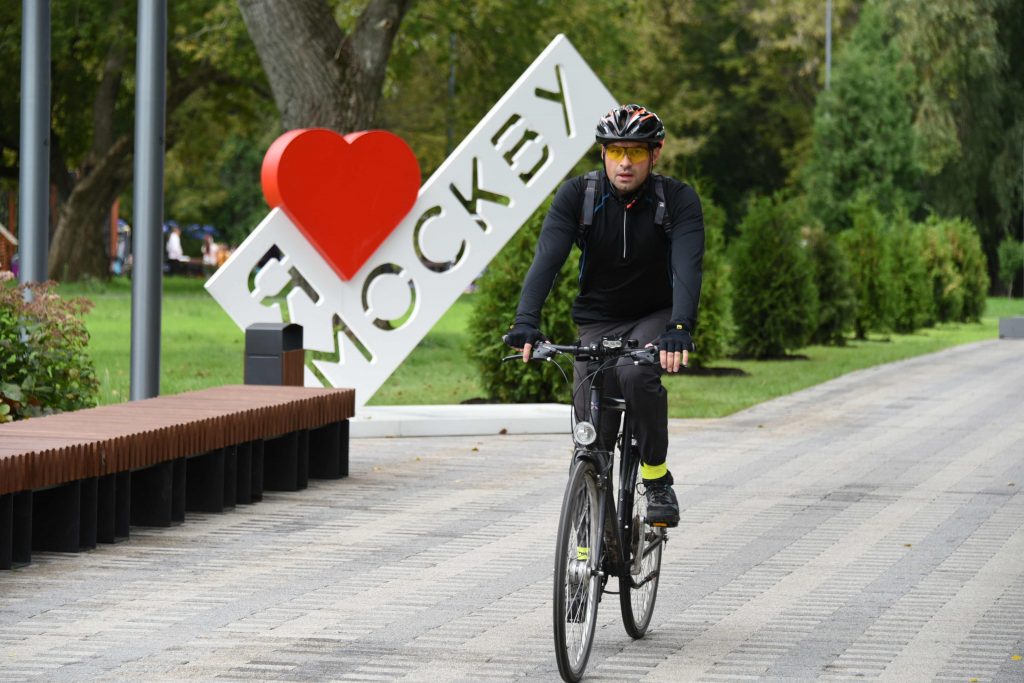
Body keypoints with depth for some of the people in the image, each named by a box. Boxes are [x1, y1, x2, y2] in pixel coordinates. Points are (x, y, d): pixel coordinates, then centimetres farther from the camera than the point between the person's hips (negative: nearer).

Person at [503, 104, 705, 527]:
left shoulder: (678, 200, -16)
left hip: (655, 318, -2)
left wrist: (679, 329, -48)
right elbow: (547, 258, -25)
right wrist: (526, 320, -41)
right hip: (598, 322, 2)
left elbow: (687, 267, -30)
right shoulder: (578, 195, -13)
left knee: (638, 374, -34)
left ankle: (657, 479, -14)